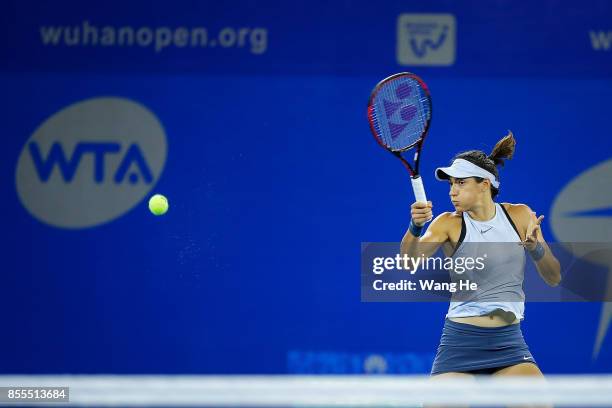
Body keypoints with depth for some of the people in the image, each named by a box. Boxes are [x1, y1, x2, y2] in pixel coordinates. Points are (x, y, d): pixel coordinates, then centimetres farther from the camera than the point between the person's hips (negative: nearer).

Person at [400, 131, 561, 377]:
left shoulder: (519, 215, 4)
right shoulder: (449, 223, -3)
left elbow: (554, 278, 4)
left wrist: (535, 248, -16)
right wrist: (415, 227, -39)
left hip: (509, 344, 2)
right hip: (461, 341, -2)